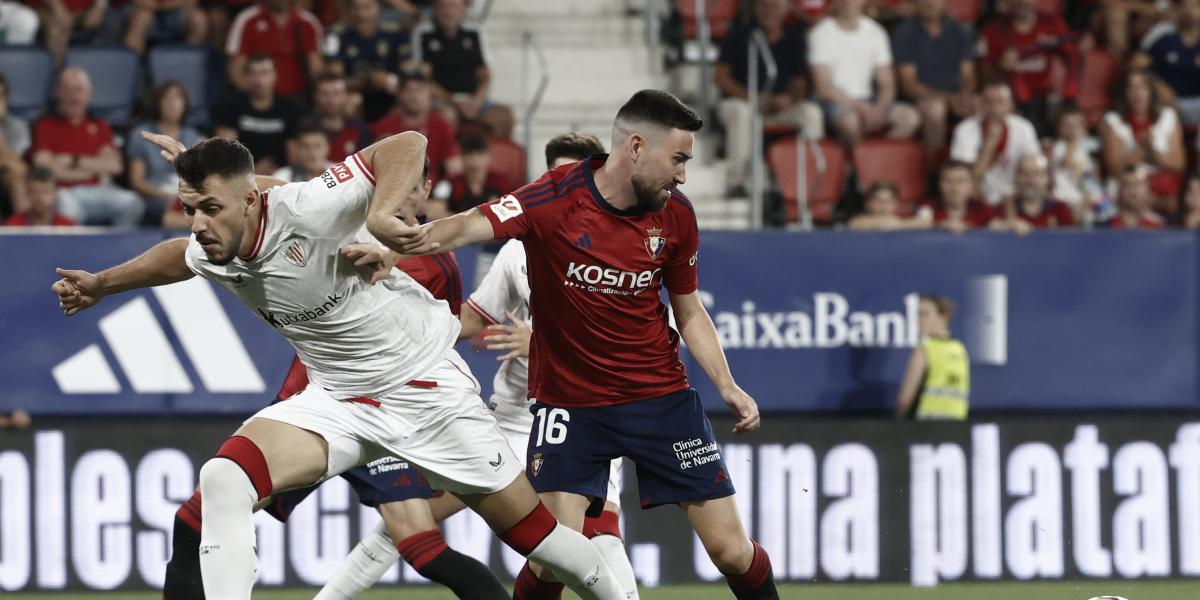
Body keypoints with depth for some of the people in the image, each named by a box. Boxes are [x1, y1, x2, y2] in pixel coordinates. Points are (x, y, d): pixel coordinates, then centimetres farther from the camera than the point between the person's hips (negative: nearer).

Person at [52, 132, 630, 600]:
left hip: (425, 385, -6)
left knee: (530, 528, 2)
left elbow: (408, 145, -32)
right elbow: (177, 257, 21)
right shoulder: (210, 254, -6)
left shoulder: (303, 210, -27)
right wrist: (102, 283, 29)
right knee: (224, 478, -19)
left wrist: (380, 220, -46)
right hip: (335, 401, 6)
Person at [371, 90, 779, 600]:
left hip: (661, 399, 3)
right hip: (569, 401, -3)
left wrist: (727, 386, -2)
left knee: (732, 552, 0)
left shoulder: (675, 214, -2)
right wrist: (411, 239, -53)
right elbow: (476, 225, -32)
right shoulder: (555, 199, -16)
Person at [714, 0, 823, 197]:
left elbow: (800, 81, 9)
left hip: (780, 106, 3)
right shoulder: (740, 35, -1)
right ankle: (735, 180, -34)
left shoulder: (793, 38, 7)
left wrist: (790, 98, -16)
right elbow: (720, 75, -5)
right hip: (740, 101, -3)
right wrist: (751, 97, -19)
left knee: (812, 113, -25)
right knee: (740, 112, -38)